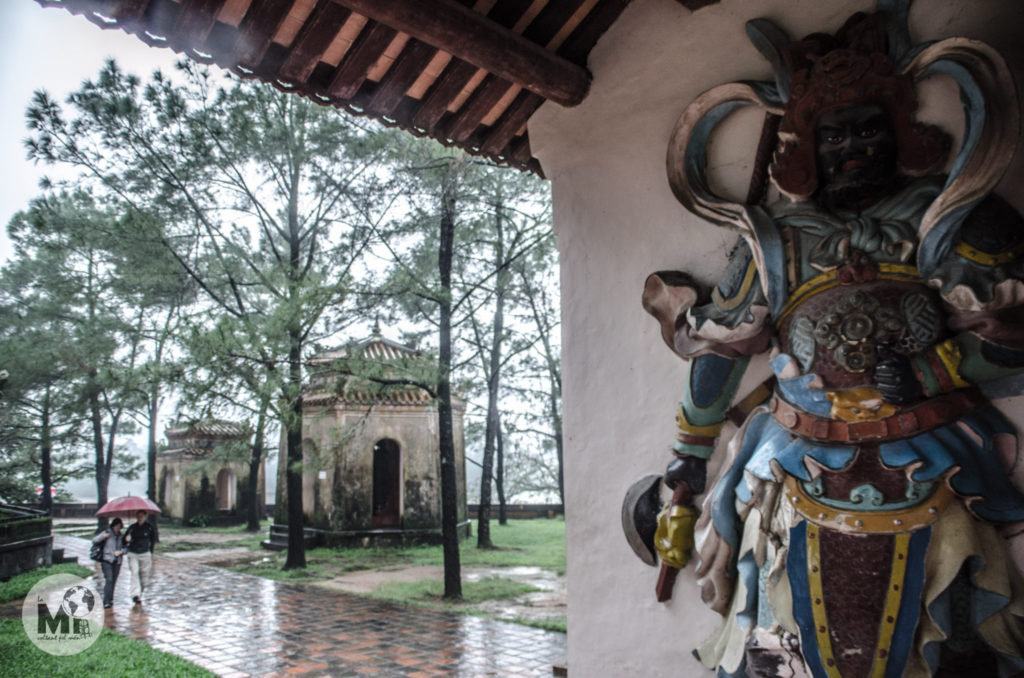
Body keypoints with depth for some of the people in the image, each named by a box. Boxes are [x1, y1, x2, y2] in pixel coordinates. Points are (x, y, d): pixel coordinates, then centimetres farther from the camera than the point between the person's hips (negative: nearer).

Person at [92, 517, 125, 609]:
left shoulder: (121, 536, 11)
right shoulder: (107, 533, 0)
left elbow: (125, 548, 14)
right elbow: (94, 540, -6)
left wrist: (121, 551, -6)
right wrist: (103, 536, -21)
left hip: (117, 561, 4)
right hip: (107, 560, -4)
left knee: (113, 581, 4)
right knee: (109, 580, -14)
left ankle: (110, 599, 17)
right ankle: (106, 602, -15)